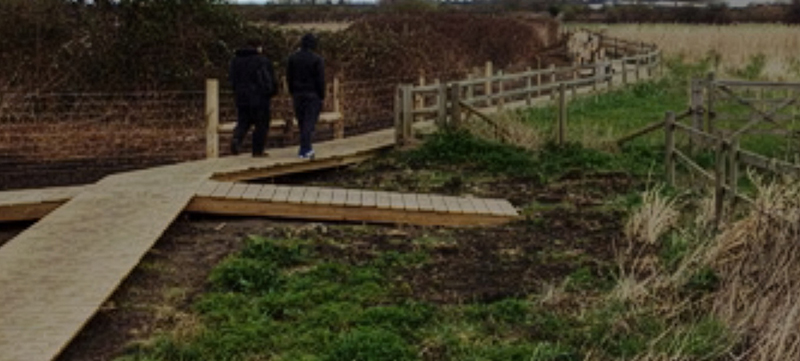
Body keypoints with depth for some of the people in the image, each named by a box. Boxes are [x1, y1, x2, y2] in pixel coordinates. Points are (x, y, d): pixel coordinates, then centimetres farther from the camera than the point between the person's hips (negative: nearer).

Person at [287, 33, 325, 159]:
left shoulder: (293, 58, 4)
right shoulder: (317, 59, -10)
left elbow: (289, 78, 8)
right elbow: (320, 80, -11)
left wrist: (292, 93, 15)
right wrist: (322, 96, -3)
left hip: (298, 94, 4)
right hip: (313, 95, -4)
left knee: (302, 122, 13)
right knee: (310, 121, -5)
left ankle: (306, 148, 19)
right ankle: (305, 149, -14)